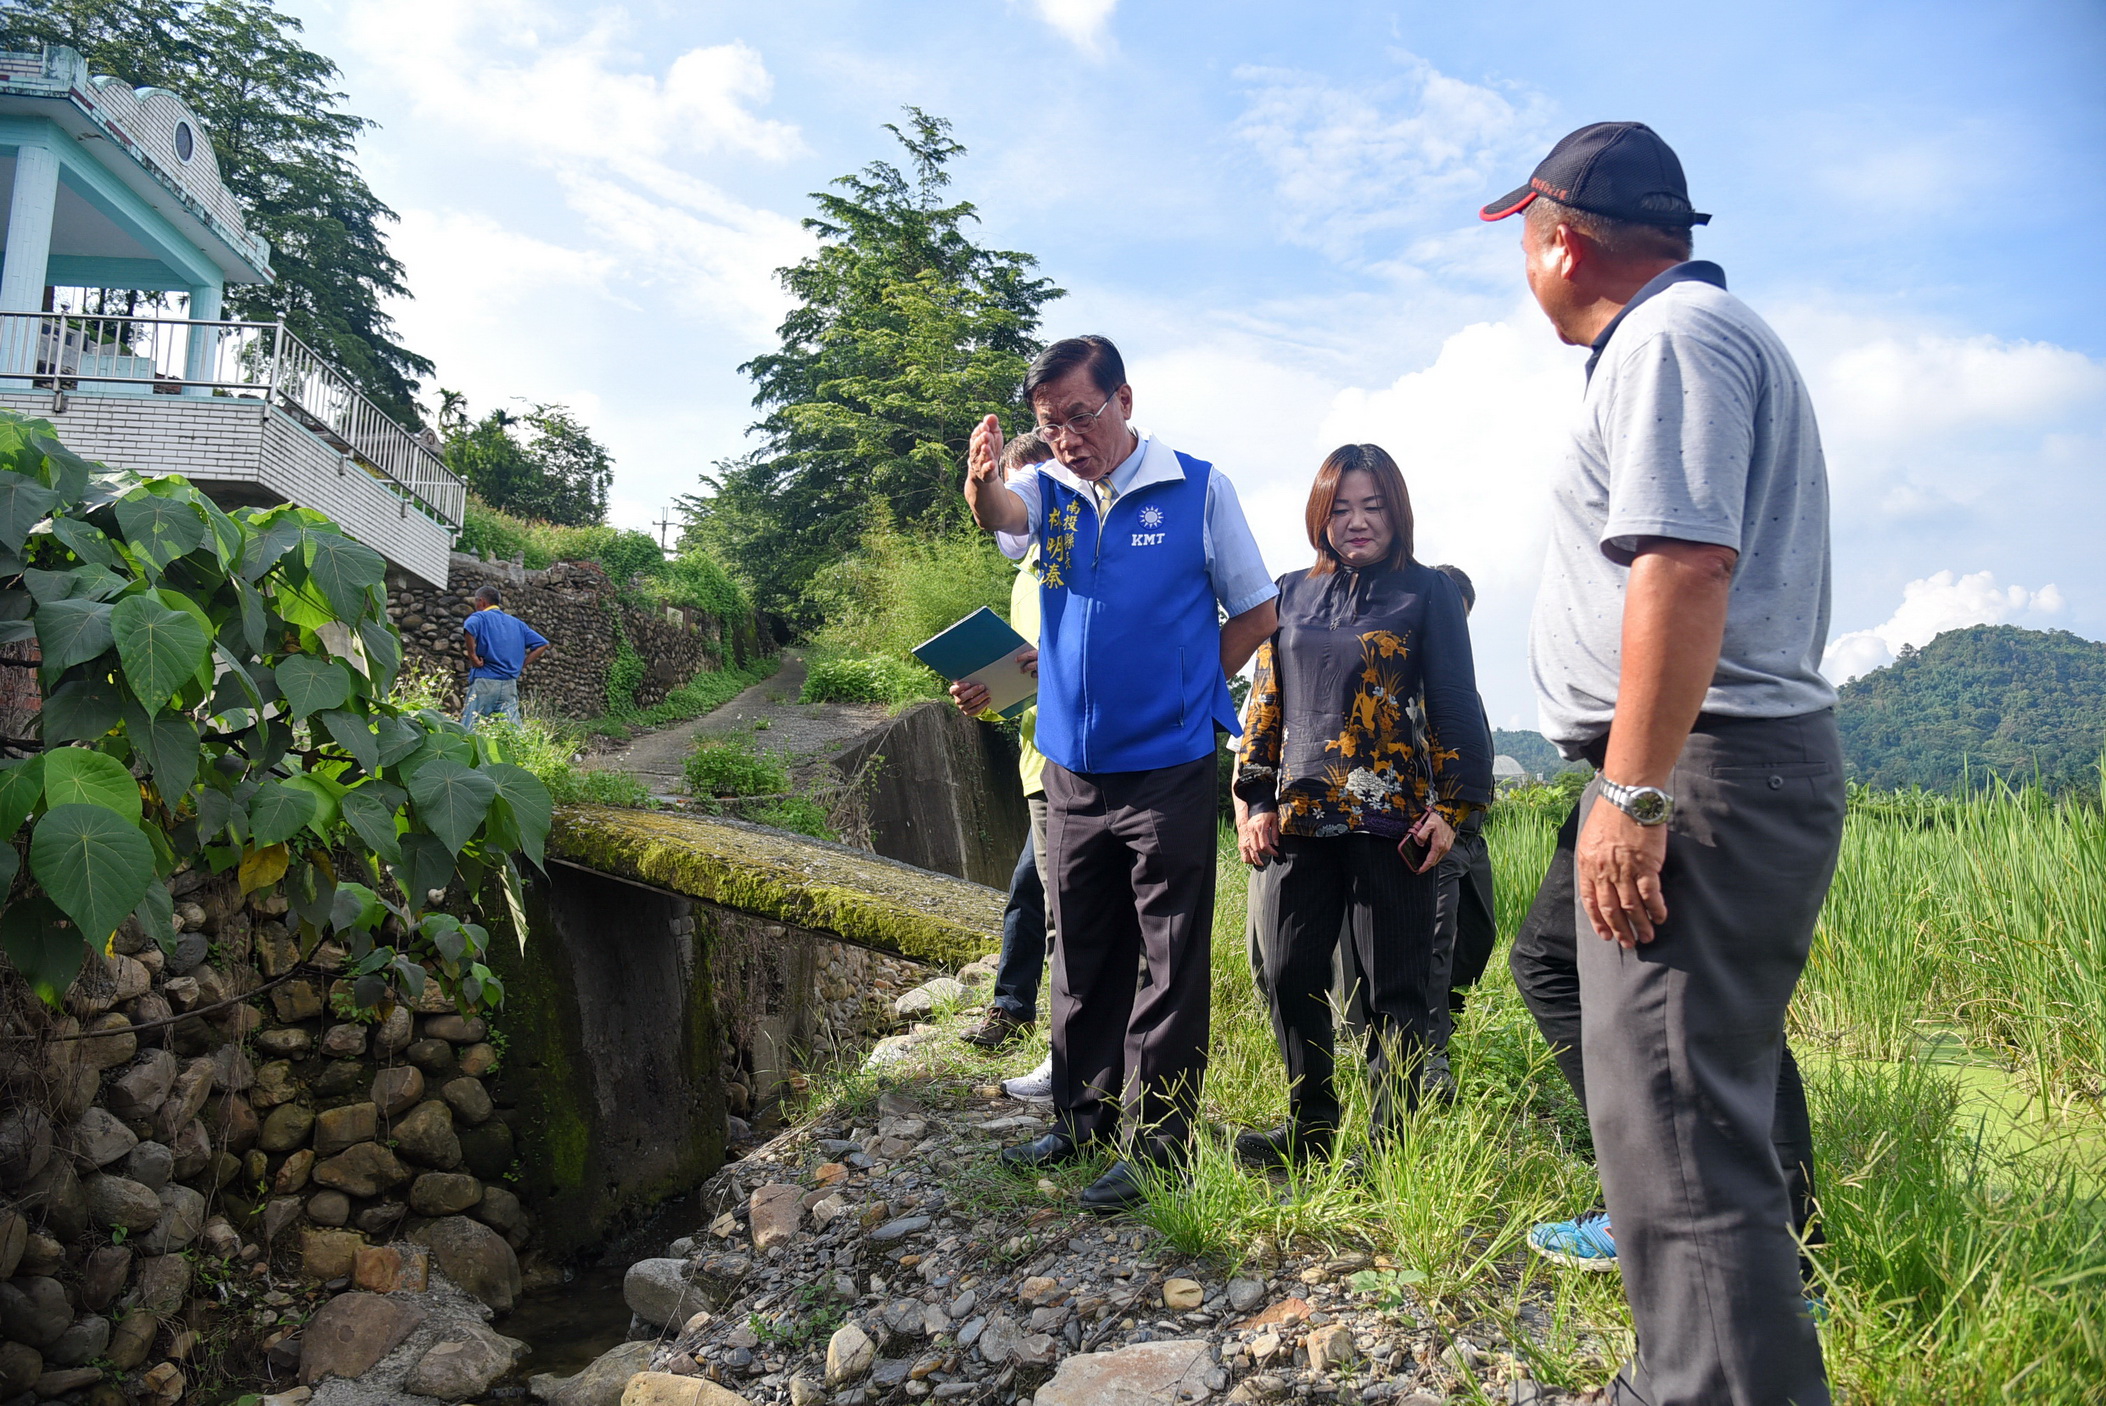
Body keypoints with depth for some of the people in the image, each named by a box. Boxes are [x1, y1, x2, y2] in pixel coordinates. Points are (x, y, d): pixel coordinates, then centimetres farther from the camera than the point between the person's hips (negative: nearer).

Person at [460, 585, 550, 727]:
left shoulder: (480, 617, 4)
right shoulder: (517, 623, 19)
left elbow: (469, 628, -21)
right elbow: (542, 644, 16)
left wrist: (472, 656, -11)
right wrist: (521, 663, 12)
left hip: (484, 682, -5)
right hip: (510, 685, 5)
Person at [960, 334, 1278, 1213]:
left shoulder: (1197, 489, -4)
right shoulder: (1049, 490, 5)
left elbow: (1255, 613, 2)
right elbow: (1003, 514, -19)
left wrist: (1182, 693, -2)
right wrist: (982, 486, -42)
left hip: (1169, 770, -4)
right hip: (1072, 770, 4)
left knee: (1171, 967, 3)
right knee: (1082, 960, 16)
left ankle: (1155, 1146, 15)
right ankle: (1083, 1118, 31)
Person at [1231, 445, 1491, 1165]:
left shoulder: (1427, 591, 4)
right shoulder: (1291, 593, 14)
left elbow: (1455, 705, 2)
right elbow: (1264, 702, 15)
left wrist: (1451, 807, -6)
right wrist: (1256, 801, 7)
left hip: (1391, 817, -4)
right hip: (1298, 818, 4)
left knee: (1392, 990, 1)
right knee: (1289, 978, 5)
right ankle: (1309, 1126, 21)